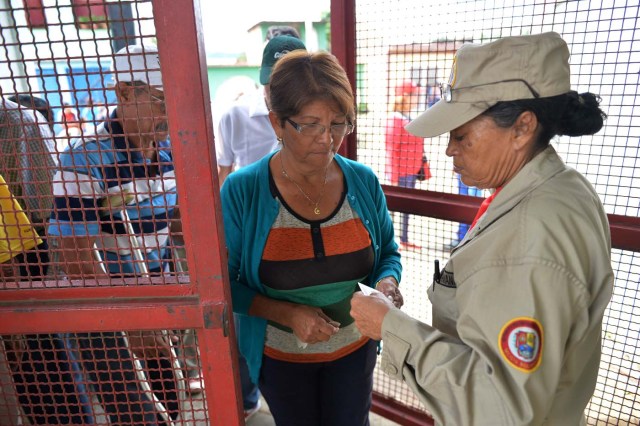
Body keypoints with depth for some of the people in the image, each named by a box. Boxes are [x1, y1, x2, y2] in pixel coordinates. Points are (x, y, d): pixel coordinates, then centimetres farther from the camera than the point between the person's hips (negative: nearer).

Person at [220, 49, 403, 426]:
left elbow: (389, 252, 2)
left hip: (354, 349, 2)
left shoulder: (364, 182, -12)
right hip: (281, 356, -1)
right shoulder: (242, 191, -20)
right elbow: (223, 282, -12)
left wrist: (387, 283, -19)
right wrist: (287, 313, -25)